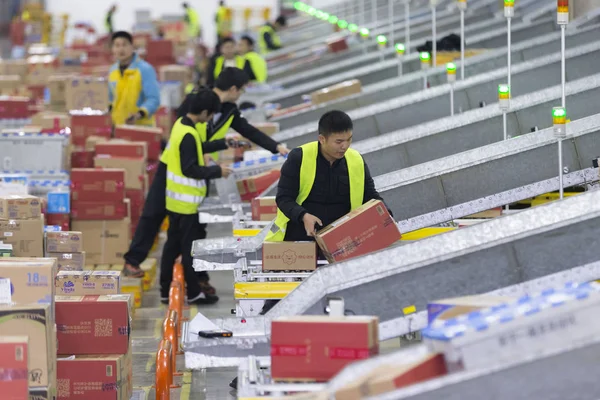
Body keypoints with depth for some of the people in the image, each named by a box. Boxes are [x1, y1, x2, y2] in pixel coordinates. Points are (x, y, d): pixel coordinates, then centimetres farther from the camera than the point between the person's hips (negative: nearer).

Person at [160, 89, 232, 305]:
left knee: (173, 244, 13)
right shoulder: (188, 135, -23)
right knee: (190, 247, 1)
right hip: (187, 202, -10)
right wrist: (217, 171, -15)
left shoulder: (180, 125, 6)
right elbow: (190, 169, -24)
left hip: (175, 199, 10)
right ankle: (194, 292, 9)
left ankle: (165, 291, 18)